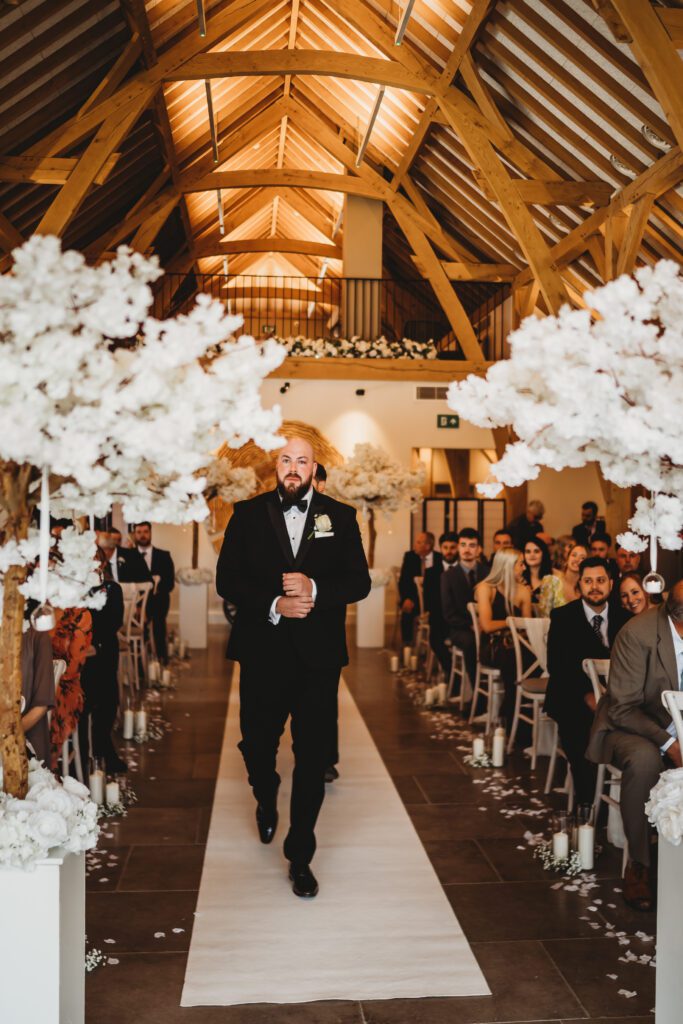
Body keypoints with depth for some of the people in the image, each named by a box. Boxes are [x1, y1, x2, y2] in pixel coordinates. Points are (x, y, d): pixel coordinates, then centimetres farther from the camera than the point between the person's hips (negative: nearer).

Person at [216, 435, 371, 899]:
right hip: (262, 652, 1)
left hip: (318, 655, 0)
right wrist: (273, 604, -15)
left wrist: (314, 589, -18)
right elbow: (227, 579, -1)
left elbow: (359, 582, -1)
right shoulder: (248, 514, 4)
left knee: (313, 758, 4)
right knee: (257, 744, 15)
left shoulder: (340, 517, 4)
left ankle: (300, 856, 19)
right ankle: (267, 801, 49)